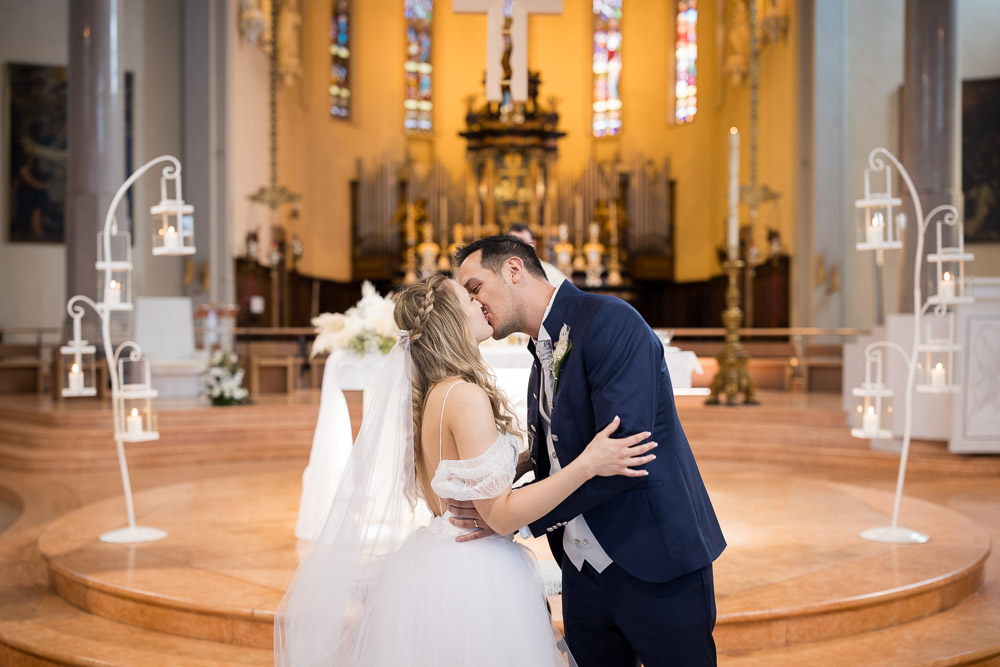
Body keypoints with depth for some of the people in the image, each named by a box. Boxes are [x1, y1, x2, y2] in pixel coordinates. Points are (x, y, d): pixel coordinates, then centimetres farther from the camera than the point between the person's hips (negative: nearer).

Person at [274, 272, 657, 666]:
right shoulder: (467, 395, -20)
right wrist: (587, 464, -25)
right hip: (472, 577, -9)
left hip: (436, 559, 9)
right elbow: (501, 515, -20)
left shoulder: (428, 396, 8)